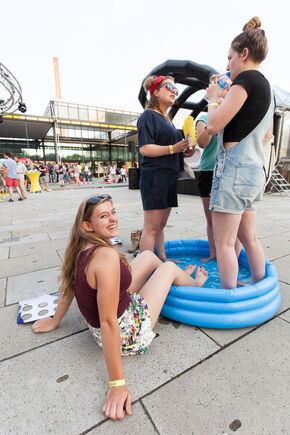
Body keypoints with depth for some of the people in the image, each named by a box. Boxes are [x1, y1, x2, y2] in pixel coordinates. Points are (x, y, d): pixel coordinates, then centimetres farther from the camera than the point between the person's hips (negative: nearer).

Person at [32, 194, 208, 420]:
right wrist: (117, 384, -25)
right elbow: (108, 322, -33)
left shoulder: (81, 248, -8)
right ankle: (195, 284, 42)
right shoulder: (106, 255, -34)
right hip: (128, 333, -7)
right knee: (169, 267, 6)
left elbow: (69, 286, 5)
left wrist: (55, 321, 20)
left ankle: (181, 277, 47)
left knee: (148, 255, 16)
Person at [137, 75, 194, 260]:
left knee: (161, 225, 14)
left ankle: (162, 259, 26)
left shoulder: (167, 120, 25)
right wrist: (173, 148, -19)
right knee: (151, 228, -7)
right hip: (154, 177, -9)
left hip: (170, 176, 9)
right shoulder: (149, 115, -2)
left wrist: (183, 153, 13)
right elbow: (145, 149, -15)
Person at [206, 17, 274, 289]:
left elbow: (213, 125, -16)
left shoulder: (247, 78, -6)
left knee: (224, 244, -4)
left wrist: (213, 98, 7)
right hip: (255, 172, 10)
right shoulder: (266, 88, 22)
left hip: (235, 168, -10)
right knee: (249, 238, 16)